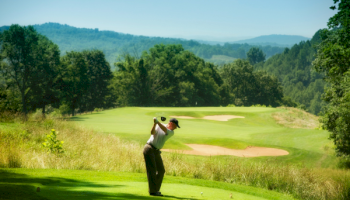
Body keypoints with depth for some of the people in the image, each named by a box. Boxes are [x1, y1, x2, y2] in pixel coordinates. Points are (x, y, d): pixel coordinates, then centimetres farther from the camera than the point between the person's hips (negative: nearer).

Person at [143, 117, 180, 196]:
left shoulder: (171, 133, 2)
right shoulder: (158, 125, -1)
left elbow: (165, 130, -19)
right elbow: (152, 132, -17)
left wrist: (158, 122, -34)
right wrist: (154, 123, -33)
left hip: (156, 151, 6)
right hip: (149, 149, -6)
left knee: (161, 171, 8)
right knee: (152, 170, -12)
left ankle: (155, 189, 18)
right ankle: (152, 191, -14)